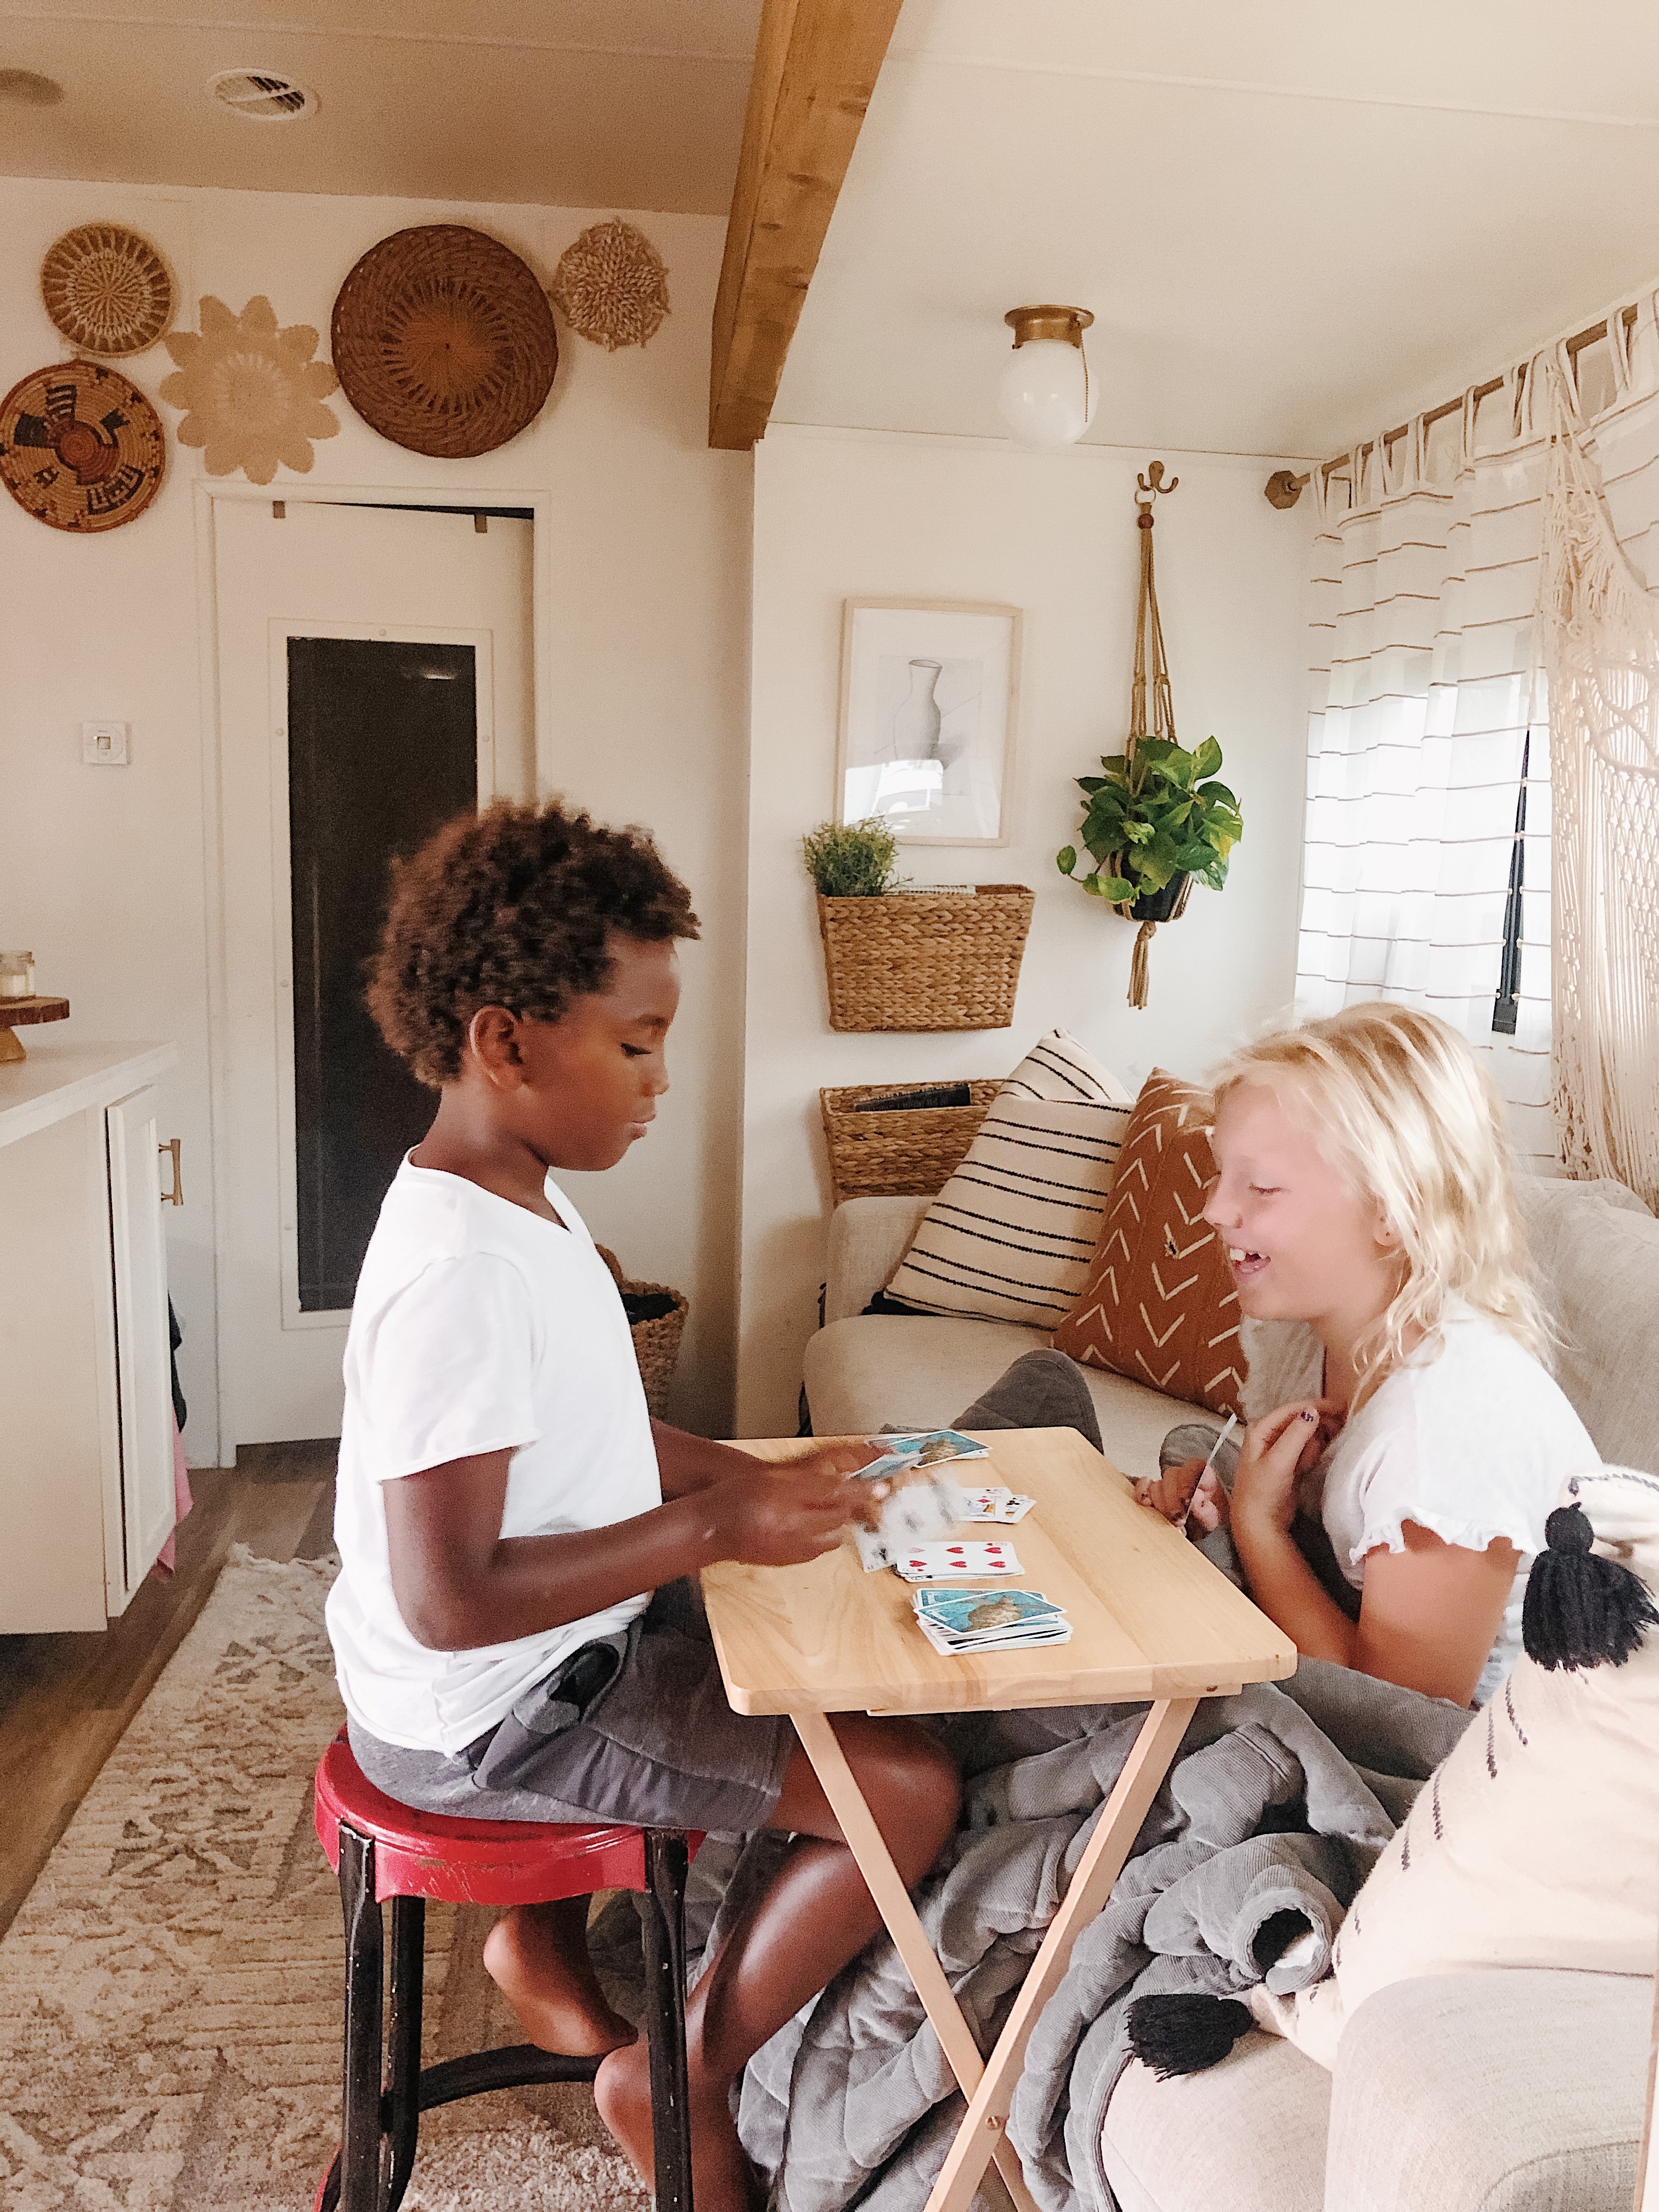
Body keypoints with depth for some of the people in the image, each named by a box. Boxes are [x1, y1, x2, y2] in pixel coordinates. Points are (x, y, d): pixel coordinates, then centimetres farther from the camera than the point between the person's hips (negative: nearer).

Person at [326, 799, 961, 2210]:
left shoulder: (516, 1198, 1)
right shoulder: (463, 1274, -31)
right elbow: (449, 1600, -32)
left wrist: (751, 1476, -1)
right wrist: (711, 1530, -28)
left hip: (557, 1648, 10)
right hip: (485, 1715, -10)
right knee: (911, 1789, -12)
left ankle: (547, 1939, 35)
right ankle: (681, 2083, 11)